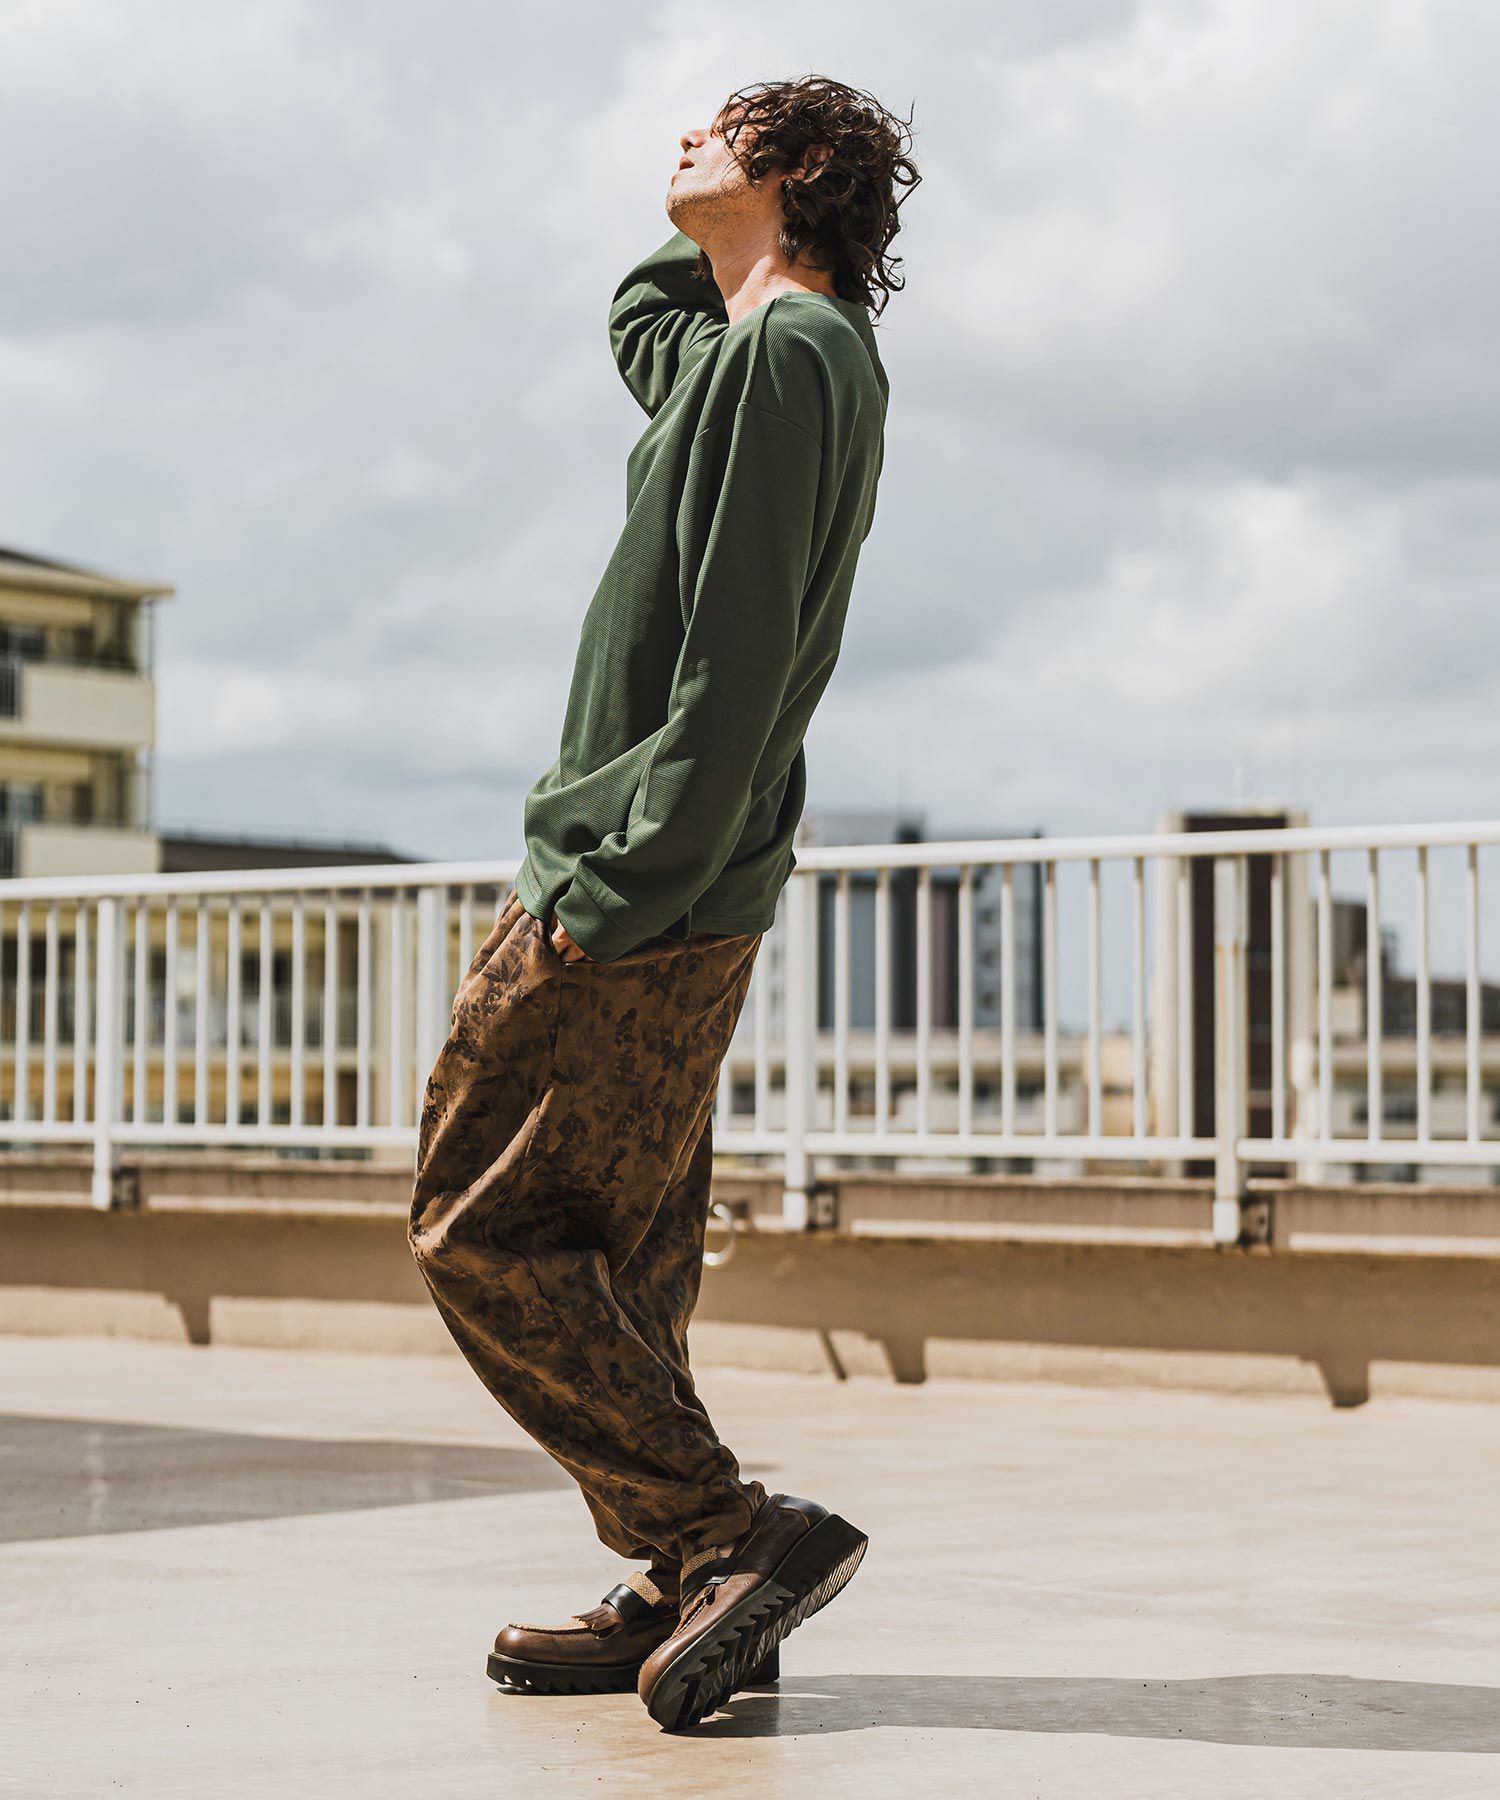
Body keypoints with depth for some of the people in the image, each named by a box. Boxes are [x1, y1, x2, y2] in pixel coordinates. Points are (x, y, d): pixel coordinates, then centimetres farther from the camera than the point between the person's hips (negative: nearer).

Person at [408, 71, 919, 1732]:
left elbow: (738, 660, -22)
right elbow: (639, 326, 41)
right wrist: (729, 227, 26)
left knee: (482, 1233, -7)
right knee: (617, 1256, 11)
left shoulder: (784, 352, -14)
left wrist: (622, 890, -23)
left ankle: (732, 1531, -10)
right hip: (689, 900, 10)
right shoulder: (751, 344, 16)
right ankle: (681, 1596, 14)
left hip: (638, 893, -10)